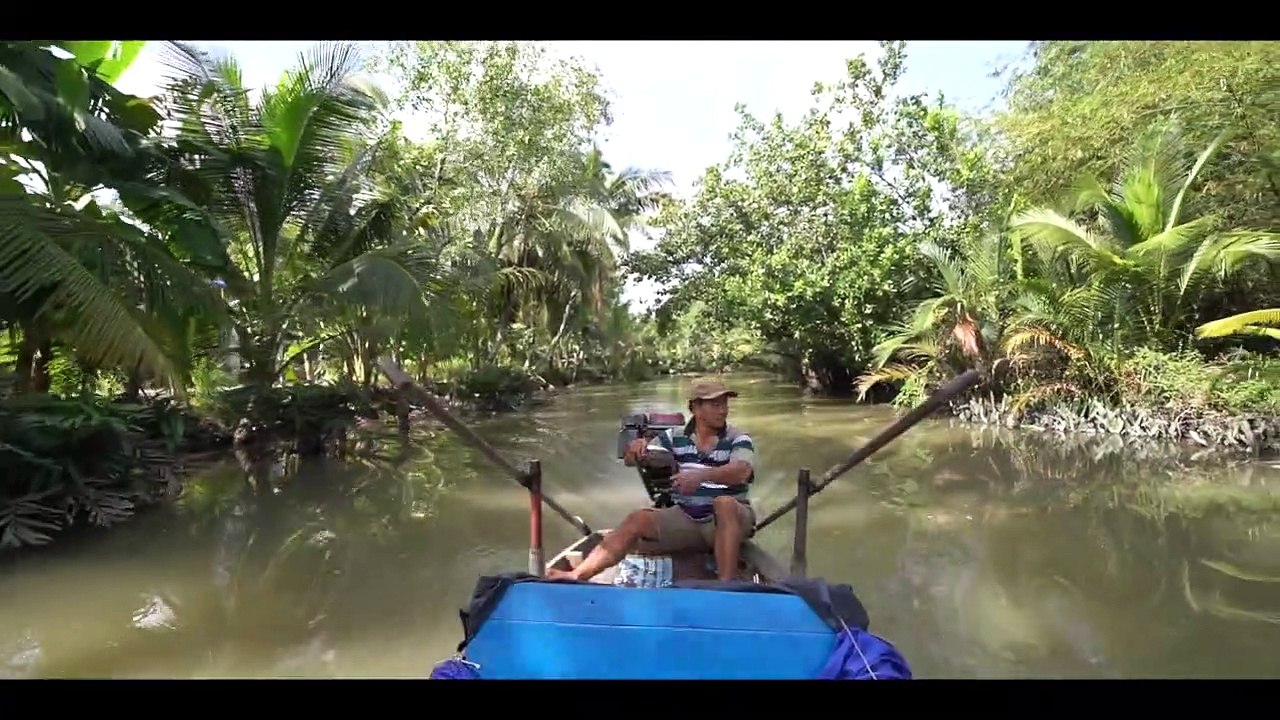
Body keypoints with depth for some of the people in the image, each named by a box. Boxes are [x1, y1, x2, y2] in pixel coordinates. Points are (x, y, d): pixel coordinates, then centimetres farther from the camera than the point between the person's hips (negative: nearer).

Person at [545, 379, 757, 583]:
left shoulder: (738, 439, -6)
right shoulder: (675, 437, 3)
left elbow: (741, 471, -27)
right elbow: (630, 460, 0)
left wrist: (702, 476, -45)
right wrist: (636, 448, -25)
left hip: (731, 518, -3)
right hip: (685, 518, 3)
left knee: (724, 503, -35)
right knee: (638, 519, -17)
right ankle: (577, 575, -23)